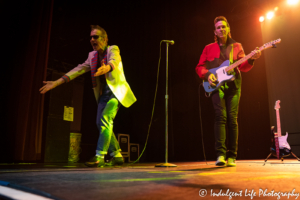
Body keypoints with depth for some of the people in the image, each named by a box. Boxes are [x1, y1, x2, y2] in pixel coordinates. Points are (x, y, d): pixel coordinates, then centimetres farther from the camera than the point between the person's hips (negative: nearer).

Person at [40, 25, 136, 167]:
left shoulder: (113, 50, -8)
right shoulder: (92, 55, 9)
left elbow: (114, 61, -31)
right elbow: (78, 70, 3)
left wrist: (106, 67, -56)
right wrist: (56, 83, -5)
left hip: (116, 91, -7)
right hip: (103, 94, 7)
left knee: (105, 119, -23)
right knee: (100, 123, 3)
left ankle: (99, 156, -19)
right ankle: (117, 156, 13)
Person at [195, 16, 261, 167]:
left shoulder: (236, 46, 16)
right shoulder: (209, 48, 17)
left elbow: (243, 66, 5)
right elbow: (200, 67, 12)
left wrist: (251, 59, -15)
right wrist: (207, 75, -7)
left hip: (233, 86, 1)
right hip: (216, 85, 0)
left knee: (232, 119, -5)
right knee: (220, 116, -16)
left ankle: (232, 156, 1)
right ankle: (220, 154, -17)